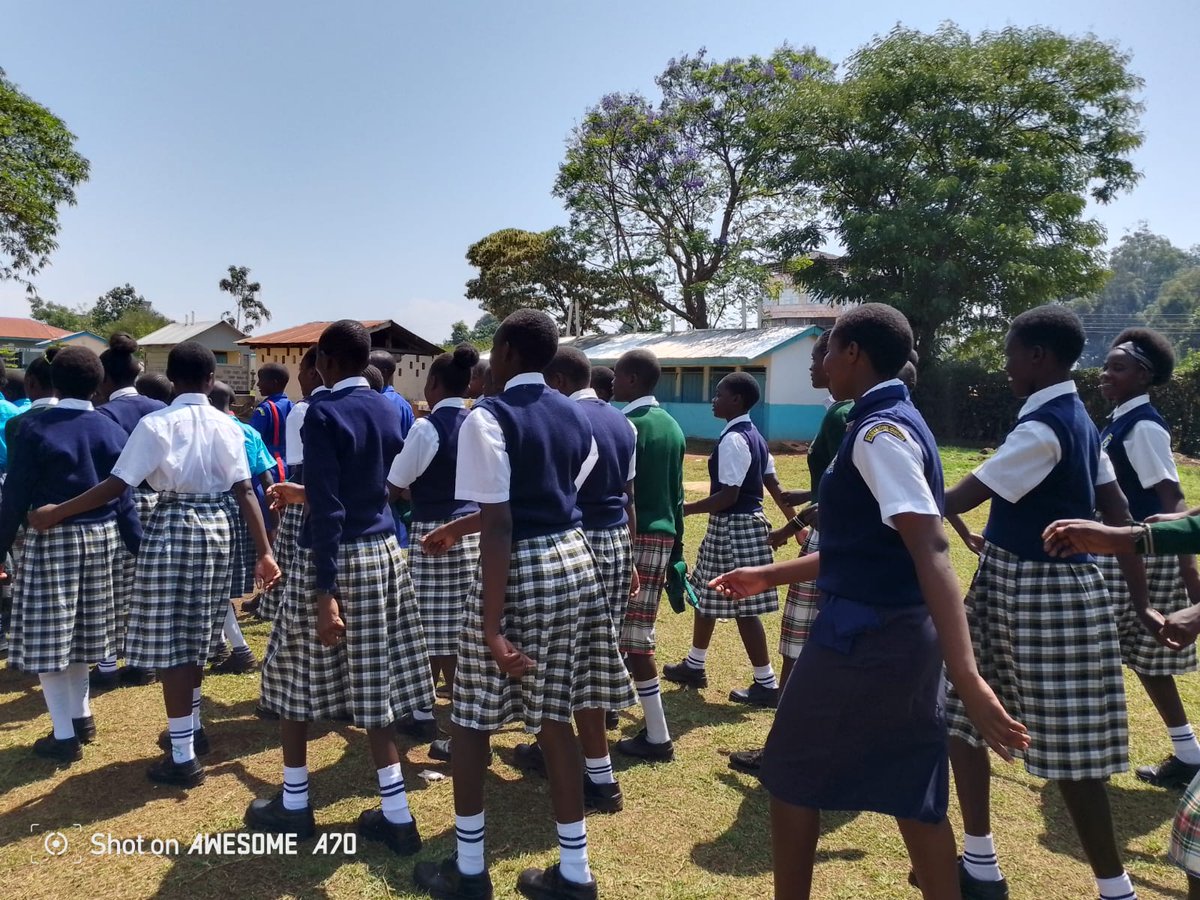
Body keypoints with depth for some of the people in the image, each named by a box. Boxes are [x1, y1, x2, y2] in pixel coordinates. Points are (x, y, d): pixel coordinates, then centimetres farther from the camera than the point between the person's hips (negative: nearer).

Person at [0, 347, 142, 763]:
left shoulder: (36, 427, -8)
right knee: (76, 631, 20)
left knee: (48, 637, 5)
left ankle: (64, 736, 10)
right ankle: (82, 717, 30)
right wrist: (138, 546, 10)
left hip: (53, 539, -5)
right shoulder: (113, 431, 3)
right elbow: (123, 498, 5)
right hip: (102, 538, 5)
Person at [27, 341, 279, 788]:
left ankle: (183, 757, 8)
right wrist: (264, 551, -4)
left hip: (172, 527, -5)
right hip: (217, 527, 5)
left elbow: (117, 485, -13)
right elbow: (244, 491, -3)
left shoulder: (156, 423, -9)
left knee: (169, 641, 2)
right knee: (195, 636, 20)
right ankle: (191, 725, 37)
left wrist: (57, 512, -3)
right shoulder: (227, 426, 2)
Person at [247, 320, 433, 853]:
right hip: (384, 552, 7)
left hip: (339, 557, -7)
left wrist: (325, 591, -20)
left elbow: (329, 510, -20)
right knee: (374, 681, 12)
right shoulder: (386, 410, 8)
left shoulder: (323, 413, -14)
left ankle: (294, 805, 27)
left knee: (294, 677, 14)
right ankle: (396, 815, 16)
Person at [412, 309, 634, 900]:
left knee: (470, 720, 11)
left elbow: (500, 526, -19)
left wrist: (492, 625, -19)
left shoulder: (489, 418, -12)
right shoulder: (574, 417, 10)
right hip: (572, 560, 7)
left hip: (520, 569, -7)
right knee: (553, 717, 15)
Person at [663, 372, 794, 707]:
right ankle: (694, 666, 35)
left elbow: (728, 496, -23)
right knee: (706, 596, 20)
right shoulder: (754, 436, 11)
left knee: (743, 608, -1)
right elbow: (774, 486, 13)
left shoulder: (732, 440, -19)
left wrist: (685, 509, -16)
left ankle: (766, 684, 9)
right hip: (748, 523, 10)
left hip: (733, 528, -10)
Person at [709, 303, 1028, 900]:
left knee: (790, 774, 10)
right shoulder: (895, 423, 13)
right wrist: (770, 575, 24)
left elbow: (931, 550, -27)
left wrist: (966, 674, -33)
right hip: (905, 633, 9)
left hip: (865, 636, -9)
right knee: (914, 795, 15)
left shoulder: (878, 431, -17)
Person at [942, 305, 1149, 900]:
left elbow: (957, 501, -22)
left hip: (1041, 592, -10)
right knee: (960, 715, 14)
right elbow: (1118, 514, 12)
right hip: (1018, 587, 10)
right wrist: (1139, 601, 14)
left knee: (1066, 751, 4)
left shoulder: (1043, 427, -20)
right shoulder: (1075, 420, 10)